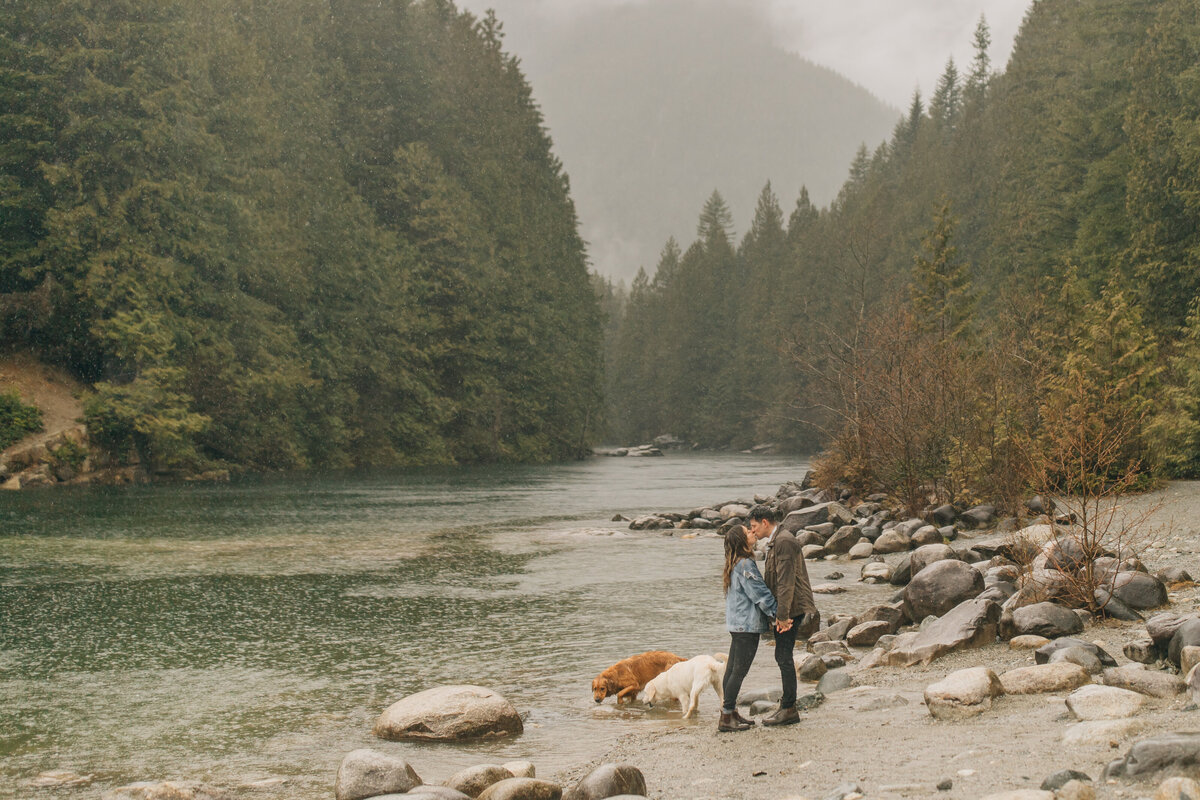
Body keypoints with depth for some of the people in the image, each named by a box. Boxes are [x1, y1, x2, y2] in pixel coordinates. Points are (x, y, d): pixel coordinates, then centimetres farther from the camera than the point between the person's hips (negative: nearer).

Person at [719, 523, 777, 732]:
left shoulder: (734, 564, 13)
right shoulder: (745, 565, -17)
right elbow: (760, 595, -18)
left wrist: (771, 615, 18)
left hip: (736, 624, 10)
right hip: (747, 625, -10)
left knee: (732, 669, 13)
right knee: (739, 671, -6)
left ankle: (730, 713, 20)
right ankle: (726, 718, -4)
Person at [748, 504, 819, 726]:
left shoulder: (784, 541, -16)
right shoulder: (774, 543, 18)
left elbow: (786, 581, -22)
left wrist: (782, 614, -24)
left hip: (791, 608, -10)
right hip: (783, 610, 10)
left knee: (784, 657, -8)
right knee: (783, 657, 13)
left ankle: (789, 709, -4)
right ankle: (787, 705, 19)